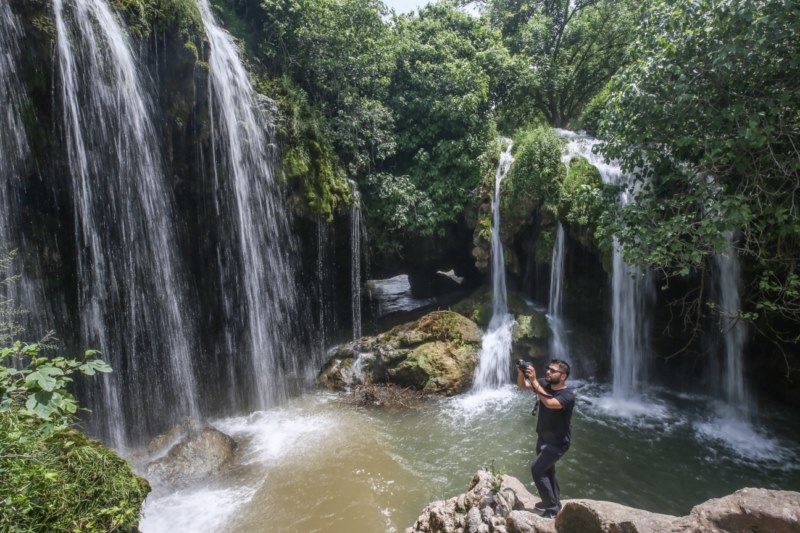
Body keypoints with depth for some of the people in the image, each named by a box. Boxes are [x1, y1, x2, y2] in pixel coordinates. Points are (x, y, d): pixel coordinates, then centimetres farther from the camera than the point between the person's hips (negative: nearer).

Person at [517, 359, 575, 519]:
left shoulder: (568, 395, -28)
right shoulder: (544, 384, -8)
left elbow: (549, 403, -44)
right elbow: (522, 385, -6)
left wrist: (534, 380, -45)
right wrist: (521, 372, -27)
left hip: (558, 442, -8)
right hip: (542, 437, 8)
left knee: (537, 469, -13)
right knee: (547, 470, 22)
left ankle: (552, 507, 4)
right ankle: (554, 501, 43)